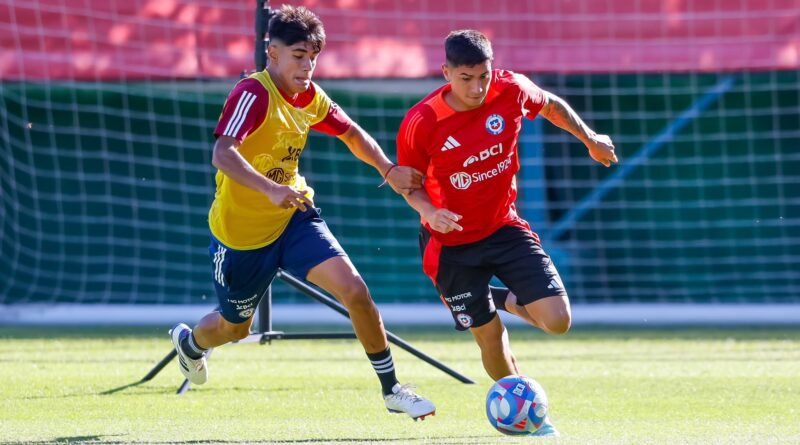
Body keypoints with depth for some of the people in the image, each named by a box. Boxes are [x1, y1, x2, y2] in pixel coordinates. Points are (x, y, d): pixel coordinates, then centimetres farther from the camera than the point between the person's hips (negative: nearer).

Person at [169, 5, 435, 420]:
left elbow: (352, 134, 17)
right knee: (235, 327, 16)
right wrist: (271, 190, -53)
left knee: (354, 289, -16)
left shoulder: (311, 97, -2)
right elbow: (222, 154, -39)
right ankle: (189, 341, 54)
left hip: (294, 218, 5)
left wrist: (389, 170, 1)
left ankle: (391, 390, -3)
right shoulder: (253, 94, -25)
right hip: (240, 231, -5)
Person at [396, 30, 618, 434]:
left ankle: (505, 301, 22)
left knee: (557, 320, -11)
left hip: (504, 226, 2)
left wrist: (591, 140, 16)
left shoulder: (512, 91, -15)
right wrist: (428, 211, -26)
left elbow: (551, 105, 8)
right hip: (452, 242, -2)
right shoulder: (421, 123, -22)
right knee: (490, 336, 1)